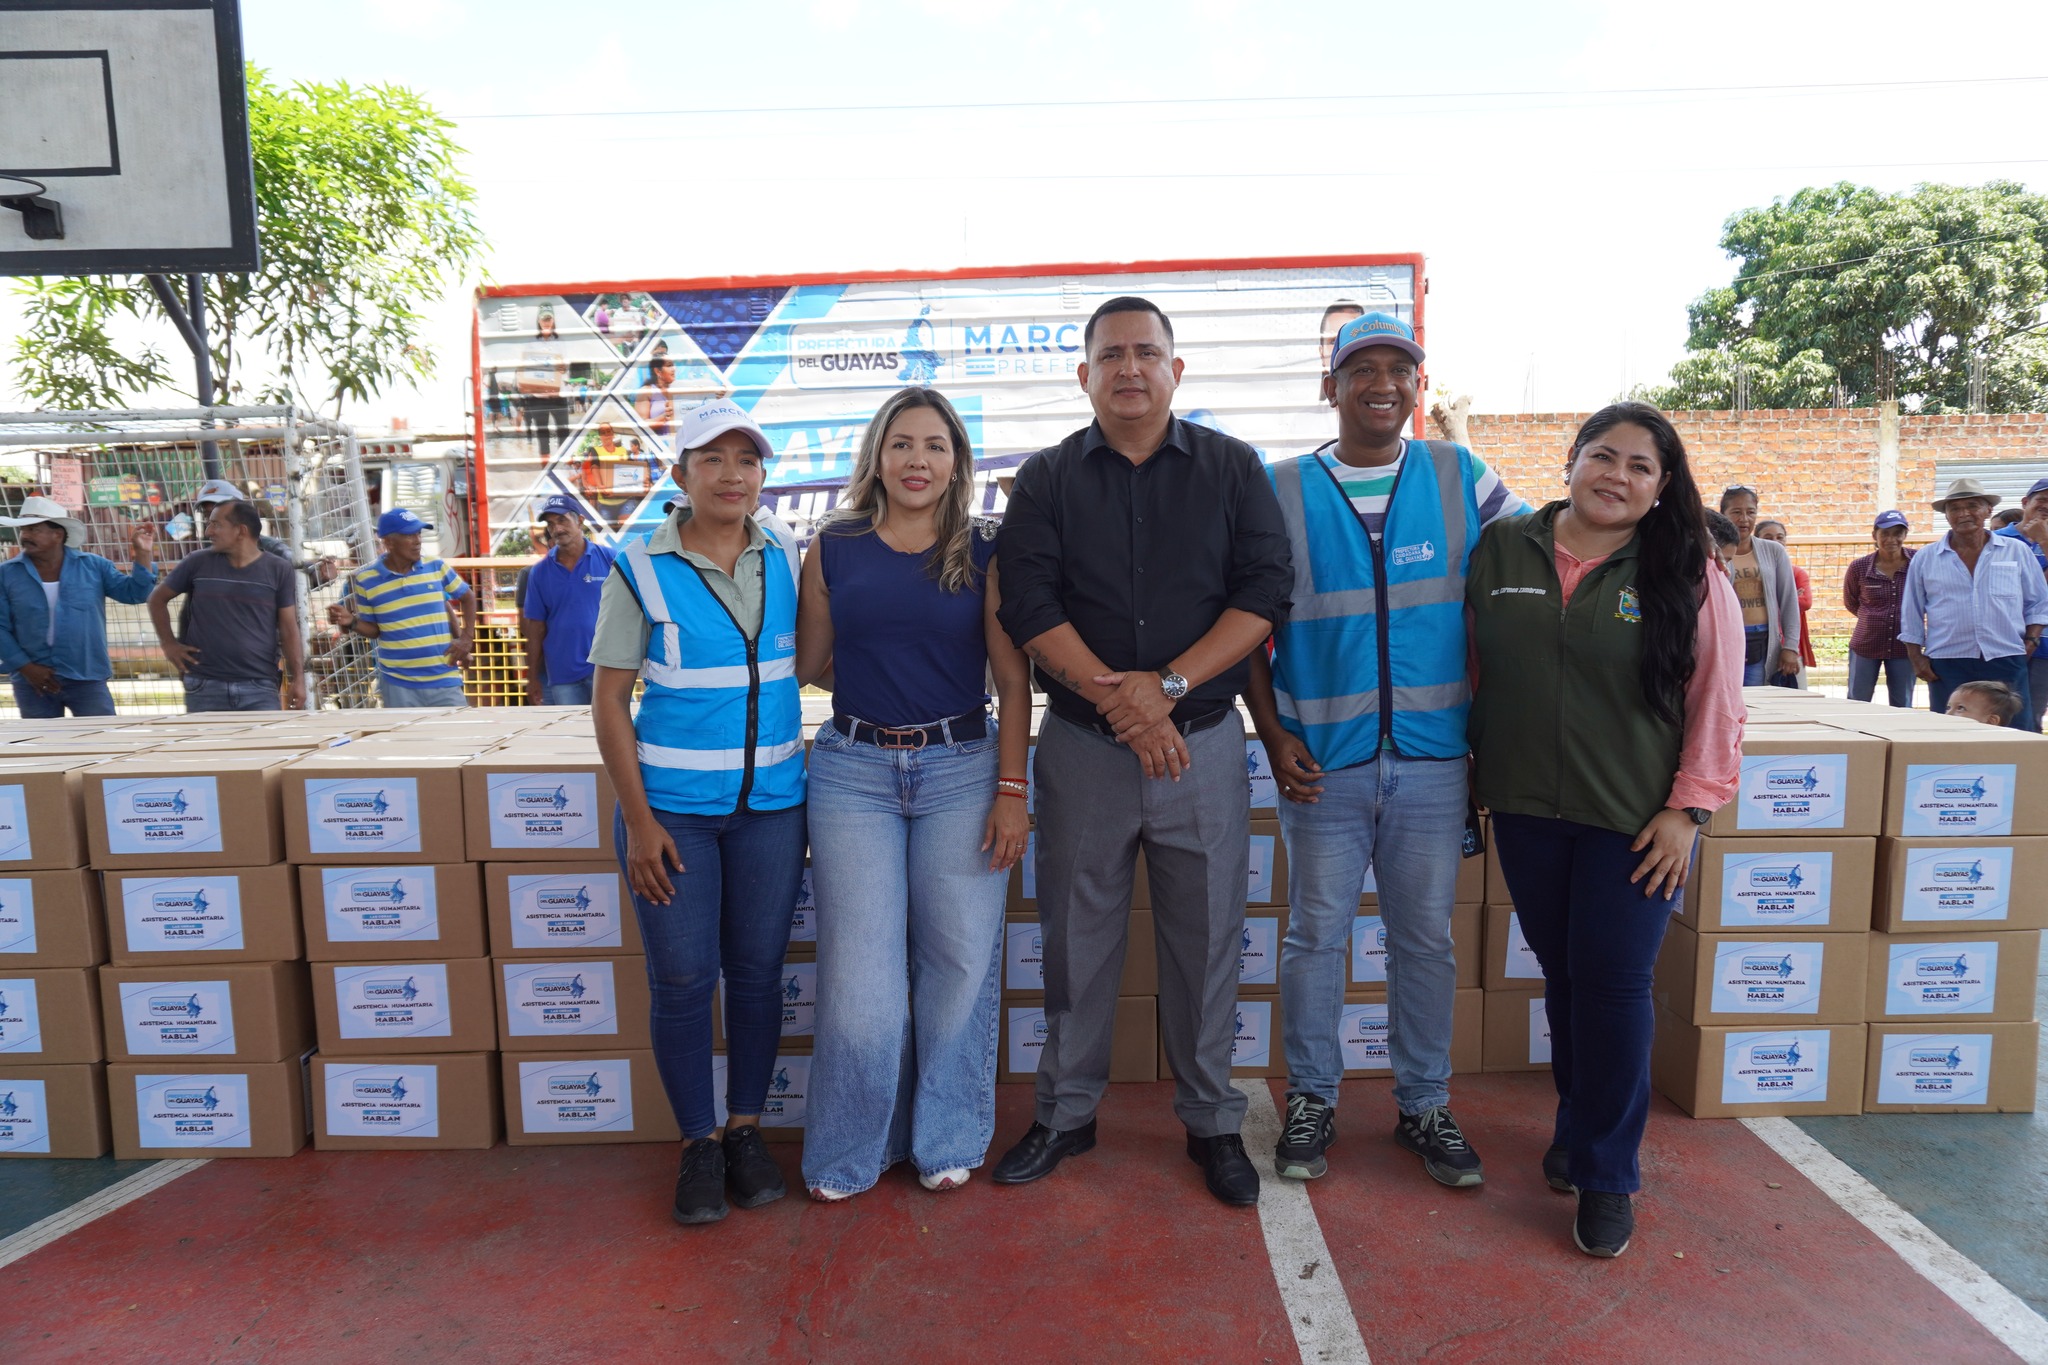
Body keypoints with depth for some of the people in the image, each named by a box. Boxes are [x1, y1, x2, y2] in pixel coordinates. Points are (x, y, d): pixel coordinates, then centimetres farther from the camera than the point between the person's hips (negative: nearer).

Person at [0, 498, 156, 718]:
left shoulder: (92, 566, 3)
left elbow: (134, 592, 1)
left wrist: (143, 554, -10)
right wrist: (26, 667, -9)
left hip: (87, 679, -1)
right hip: (33, 682, 1)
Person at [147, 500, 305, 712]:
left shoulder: (278, 570, 2)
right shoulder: (198, 563, 6)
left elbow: (289, 630, 1)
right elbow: (157, 599, 20)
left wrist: (298, 677, -7)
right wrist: (169, 644, 9)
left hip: (259, 688, -1)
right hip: (205, 687, 2)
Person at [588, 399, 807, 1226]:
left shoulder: (787, 561, 3)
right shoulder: (642, 570, -5)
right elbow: (609, 700, -4)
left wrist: (803, 761, 7)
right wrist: (638, 821, -10)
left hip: (772, 802, 3)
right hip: (672, 804, -2)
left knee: (757, 971, 10)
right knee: (682, 980, 4)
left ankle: (746, 1130, 27)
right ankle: (698, 1144, 21)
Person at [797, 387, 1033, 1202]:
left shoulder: (983, 554, 2)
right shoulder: (834, 549, 5)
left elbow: (1013, 681, -1)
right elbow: (808, 664, 15)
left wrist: (1012, 791, -5)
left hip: (961, 769, 0)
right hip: (854, 772, 1)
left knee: (959, 964, 5)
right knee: (859, 972, 2)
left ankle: (947, 1140, 25)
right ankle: (850, 1151, 22)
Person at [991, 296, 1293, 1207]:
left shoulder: (1233, 469, 5)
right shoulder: (1047, 479, 5)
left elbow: (1264, 594, -4)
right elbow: (1028, 607, -5)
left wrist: (1166, 685, -14)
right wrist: (1114, 696, -15)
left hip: (1203, 741, 0)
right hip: (1082, 745, 0)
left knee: (1205, 939, 8)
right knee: (1077, 936, 10)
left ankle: (1212, 1121, 26)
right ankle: (1064, 1113, 28)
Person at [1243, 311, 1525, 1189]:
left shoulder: (1461, 478, 4)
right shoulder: (1282, 491, 1)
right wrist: (1274, 736, -7)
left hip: (1434, 760, 1)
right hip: (1323, 762, -1)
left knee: (1427, 940, 12)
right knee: (1315, 936, 8)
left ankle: (1424, 1105, 29)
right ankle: (1311, 1101, 26)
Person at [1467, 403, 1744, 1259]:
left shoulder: (1688, 575, -4)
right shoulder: (1500, 551, 2)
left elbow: (1716, 704, -4)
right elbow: (1475, 667, 9)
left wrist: (1688, 808, -9)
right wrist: (1473, 772, 6)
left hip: (1634, 819, -3)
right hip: (1525, 808, 3)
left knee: (1613, 985, -1)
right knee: (1562, 974, 15)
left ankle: (1605, 1174, 16)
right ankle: (1579, 1126, 36)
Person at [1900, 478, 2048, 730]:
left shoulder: (2017, 552, 8)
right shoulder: (1925, 559, 6)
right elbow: (1911, 614, 9)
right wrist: (1916, 657, 3)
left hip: (2006, 663, 1)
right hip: (1947, 666, 0)